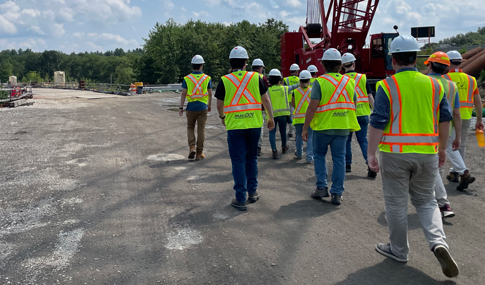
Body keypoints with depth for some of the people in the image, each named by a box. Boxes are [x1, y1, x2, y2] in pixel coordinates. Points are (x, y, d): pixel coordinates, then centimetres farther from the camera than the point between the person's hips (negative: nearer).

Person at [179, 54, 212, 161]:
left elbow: (183, 94, -5)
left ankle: (192, 148, -1)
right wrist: (209, 105, 19)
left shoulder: (187, 78, -2)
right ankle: (199, 153, 7)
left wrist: (181, 107, -1)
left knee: (190, 128, 16)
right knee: (201, 130, 4)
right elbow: (210, 93, 5)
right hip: (203, 107, 0)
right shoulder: (207, 78, 0)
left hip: (191, 107, 0)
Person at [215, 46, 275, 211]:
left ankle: (241, 199, 5)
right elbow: (266, 100, 3)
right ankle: (252, 192, 25)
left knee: (238, 161, 3)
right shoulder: (256, 78, 0)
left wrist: (222, 117, 25)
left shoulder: (224, 80, -3)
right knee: (251, 158, 18)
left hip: (234, 126, -2)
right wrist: (271, 118, 15)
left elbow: (219, 105, 5)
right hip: (254, 125, 2)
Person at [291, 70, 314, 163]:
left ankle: (299, 154, 32)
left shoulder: (295, 92, -2)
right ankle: (309, 157, -4)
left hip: (298, 117, 2)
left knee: (299, 136, 17)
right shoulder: (312, 91, -5)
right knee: (310, 137, 1)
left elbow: (293, 104, 9)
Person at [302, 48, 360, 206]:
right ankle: (337, 194, 9)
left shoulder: (320, 82, -10)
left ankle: (322, 187, 10)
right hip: (343, 127, 3)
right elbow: (353, 106, 12)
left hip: (323, 126, -3)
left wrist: (305, 128, -9)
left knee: (319, 155, 16)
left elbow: (312, 107, -15)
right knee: (339, 158, 8)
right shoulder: (349, 81, 6)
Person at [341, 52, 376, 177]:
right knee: (363, 140, 5)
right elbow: (370, 97, 1)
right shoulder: (363, 78, 1)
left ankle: (348, 165, 19)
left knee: (347, 140, 13)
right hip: (362, 114, 2)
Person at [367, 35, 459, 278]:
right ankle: (438, 242, -3)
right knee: (425, 201, 18)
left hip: (395, 152, -3)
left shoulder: (387, 86, -8)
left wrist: (371, 153, -7)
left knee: (396, 202, 10)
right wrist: (442, 148, 19)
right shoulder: (433, 84, 4)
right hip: (427, 154, 4)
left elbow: (377, 123, -13)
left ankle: (398, 249, 23)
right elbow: (445, 119, 8)